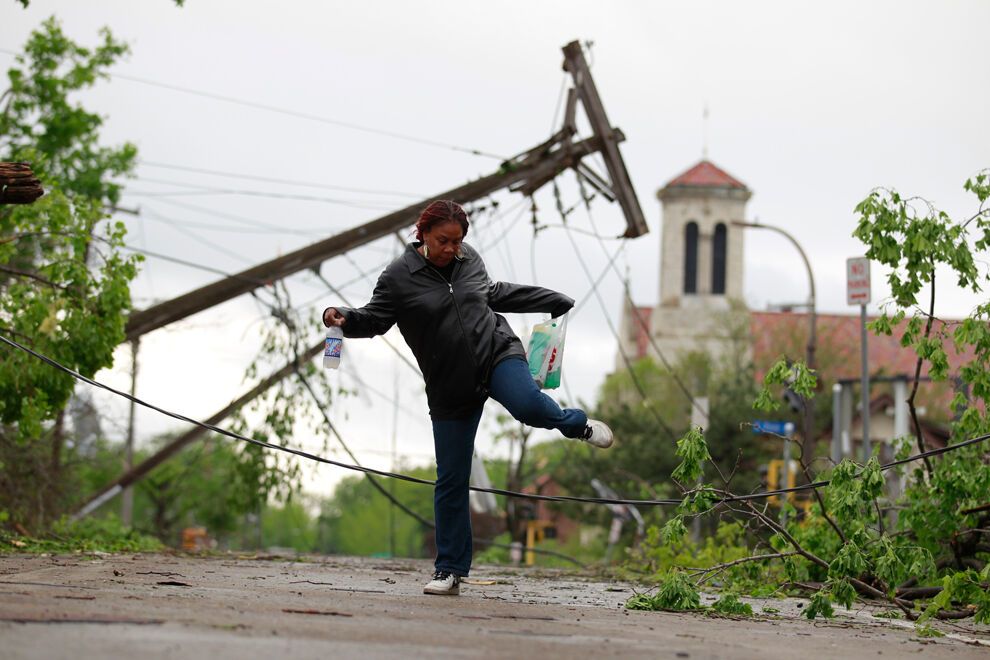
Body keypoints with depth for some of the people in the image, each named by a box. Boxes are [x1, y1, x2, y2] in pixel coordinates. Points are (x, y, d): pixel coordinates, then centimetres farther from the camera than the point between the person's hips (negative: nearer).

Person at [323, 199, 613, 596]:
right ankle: (450, 572, 9)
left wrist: (555, 302, 27)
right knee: (451, 480, -1)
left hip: (497, 352, 1)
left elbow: (494, 293, 22)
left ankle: (577, 424, 1)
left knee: (527, 405, -34)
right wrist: (344, 319, -27)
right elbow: (376, 318, -5)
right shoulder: (399, 277, -6)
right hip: (451, 389, 0)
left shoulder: (469, 260, 5)